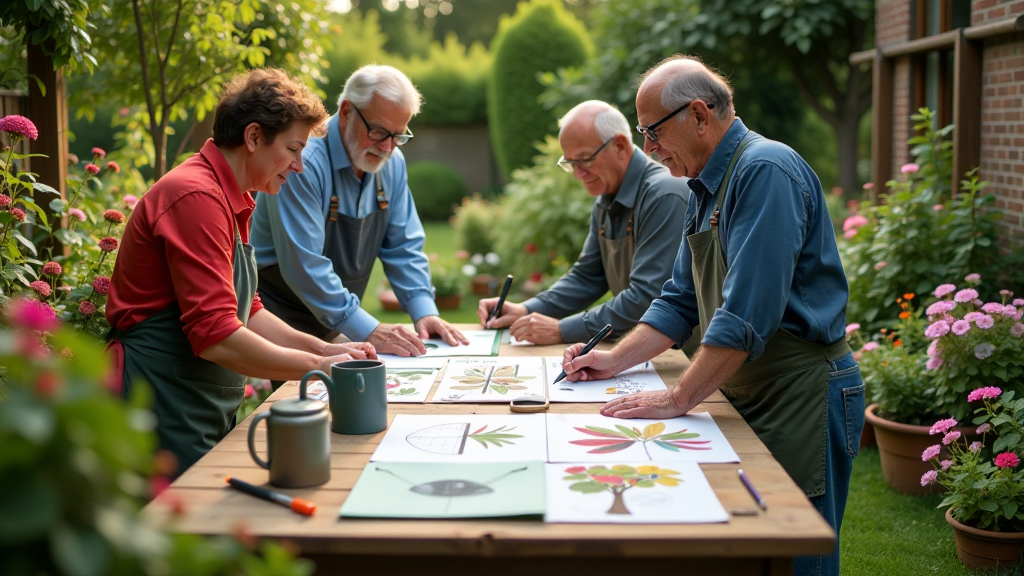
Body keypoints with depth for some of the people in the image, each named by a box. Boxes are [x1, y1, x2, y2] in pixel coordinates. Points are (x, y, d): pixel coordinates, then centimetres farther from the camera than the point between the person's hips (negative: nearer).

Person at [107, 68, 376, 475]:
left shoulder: (230, 201, 15)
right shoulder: (197, 197, -19)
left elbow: (247, 314, 20)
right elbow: (216, 337, -25)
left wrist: (325, 349, 7)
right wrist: (319, 366, -17)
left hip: (210, 416, 10)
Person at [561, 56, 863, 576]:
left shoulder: (765, 171, -18)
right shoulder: (705, 189, 14)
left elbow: (748, 312, -25)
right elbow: (681, 300, 18)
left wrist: (678, 399, -24)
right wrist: (616, 361, 8)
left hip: (802, 396, -9)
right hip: (747, 397, 9)